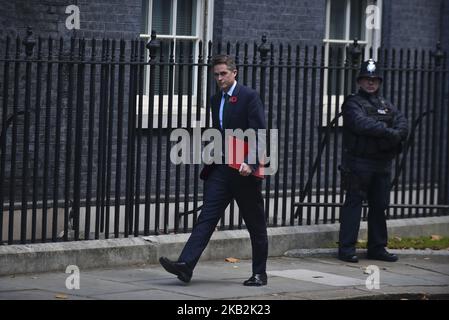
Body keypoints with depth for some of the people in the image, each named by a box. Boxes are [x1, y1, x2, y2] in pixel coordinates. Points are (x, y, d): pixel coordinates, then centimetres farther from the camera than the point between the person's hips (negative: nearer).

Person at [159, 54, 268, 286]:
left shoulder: (249, 97, -8)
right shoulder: (216, 100, 14)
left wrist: (250, 163, -25)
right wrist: (211, 159, 14)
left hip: (245, 171, -6)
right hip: (220, 170, 6)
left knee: (256, 225, 6)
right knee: (206, 217, -7)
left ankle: (259, 274, 16)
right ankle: (185, 265, -18)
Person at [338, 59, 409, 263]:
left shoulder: (386, 105, 18)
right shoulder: (353, 103, -1)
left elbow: (402, 124, 3)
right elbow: (362, 123, -20)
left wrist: (396, 135, -18)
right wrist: (388, 132, -20)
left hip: (382, 162, 7)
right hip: (358, 162, -6)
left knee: (380, 206, 10)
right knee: (353, 204, -6)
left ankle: (377, 248, 19)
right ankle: (346, 248, -5)